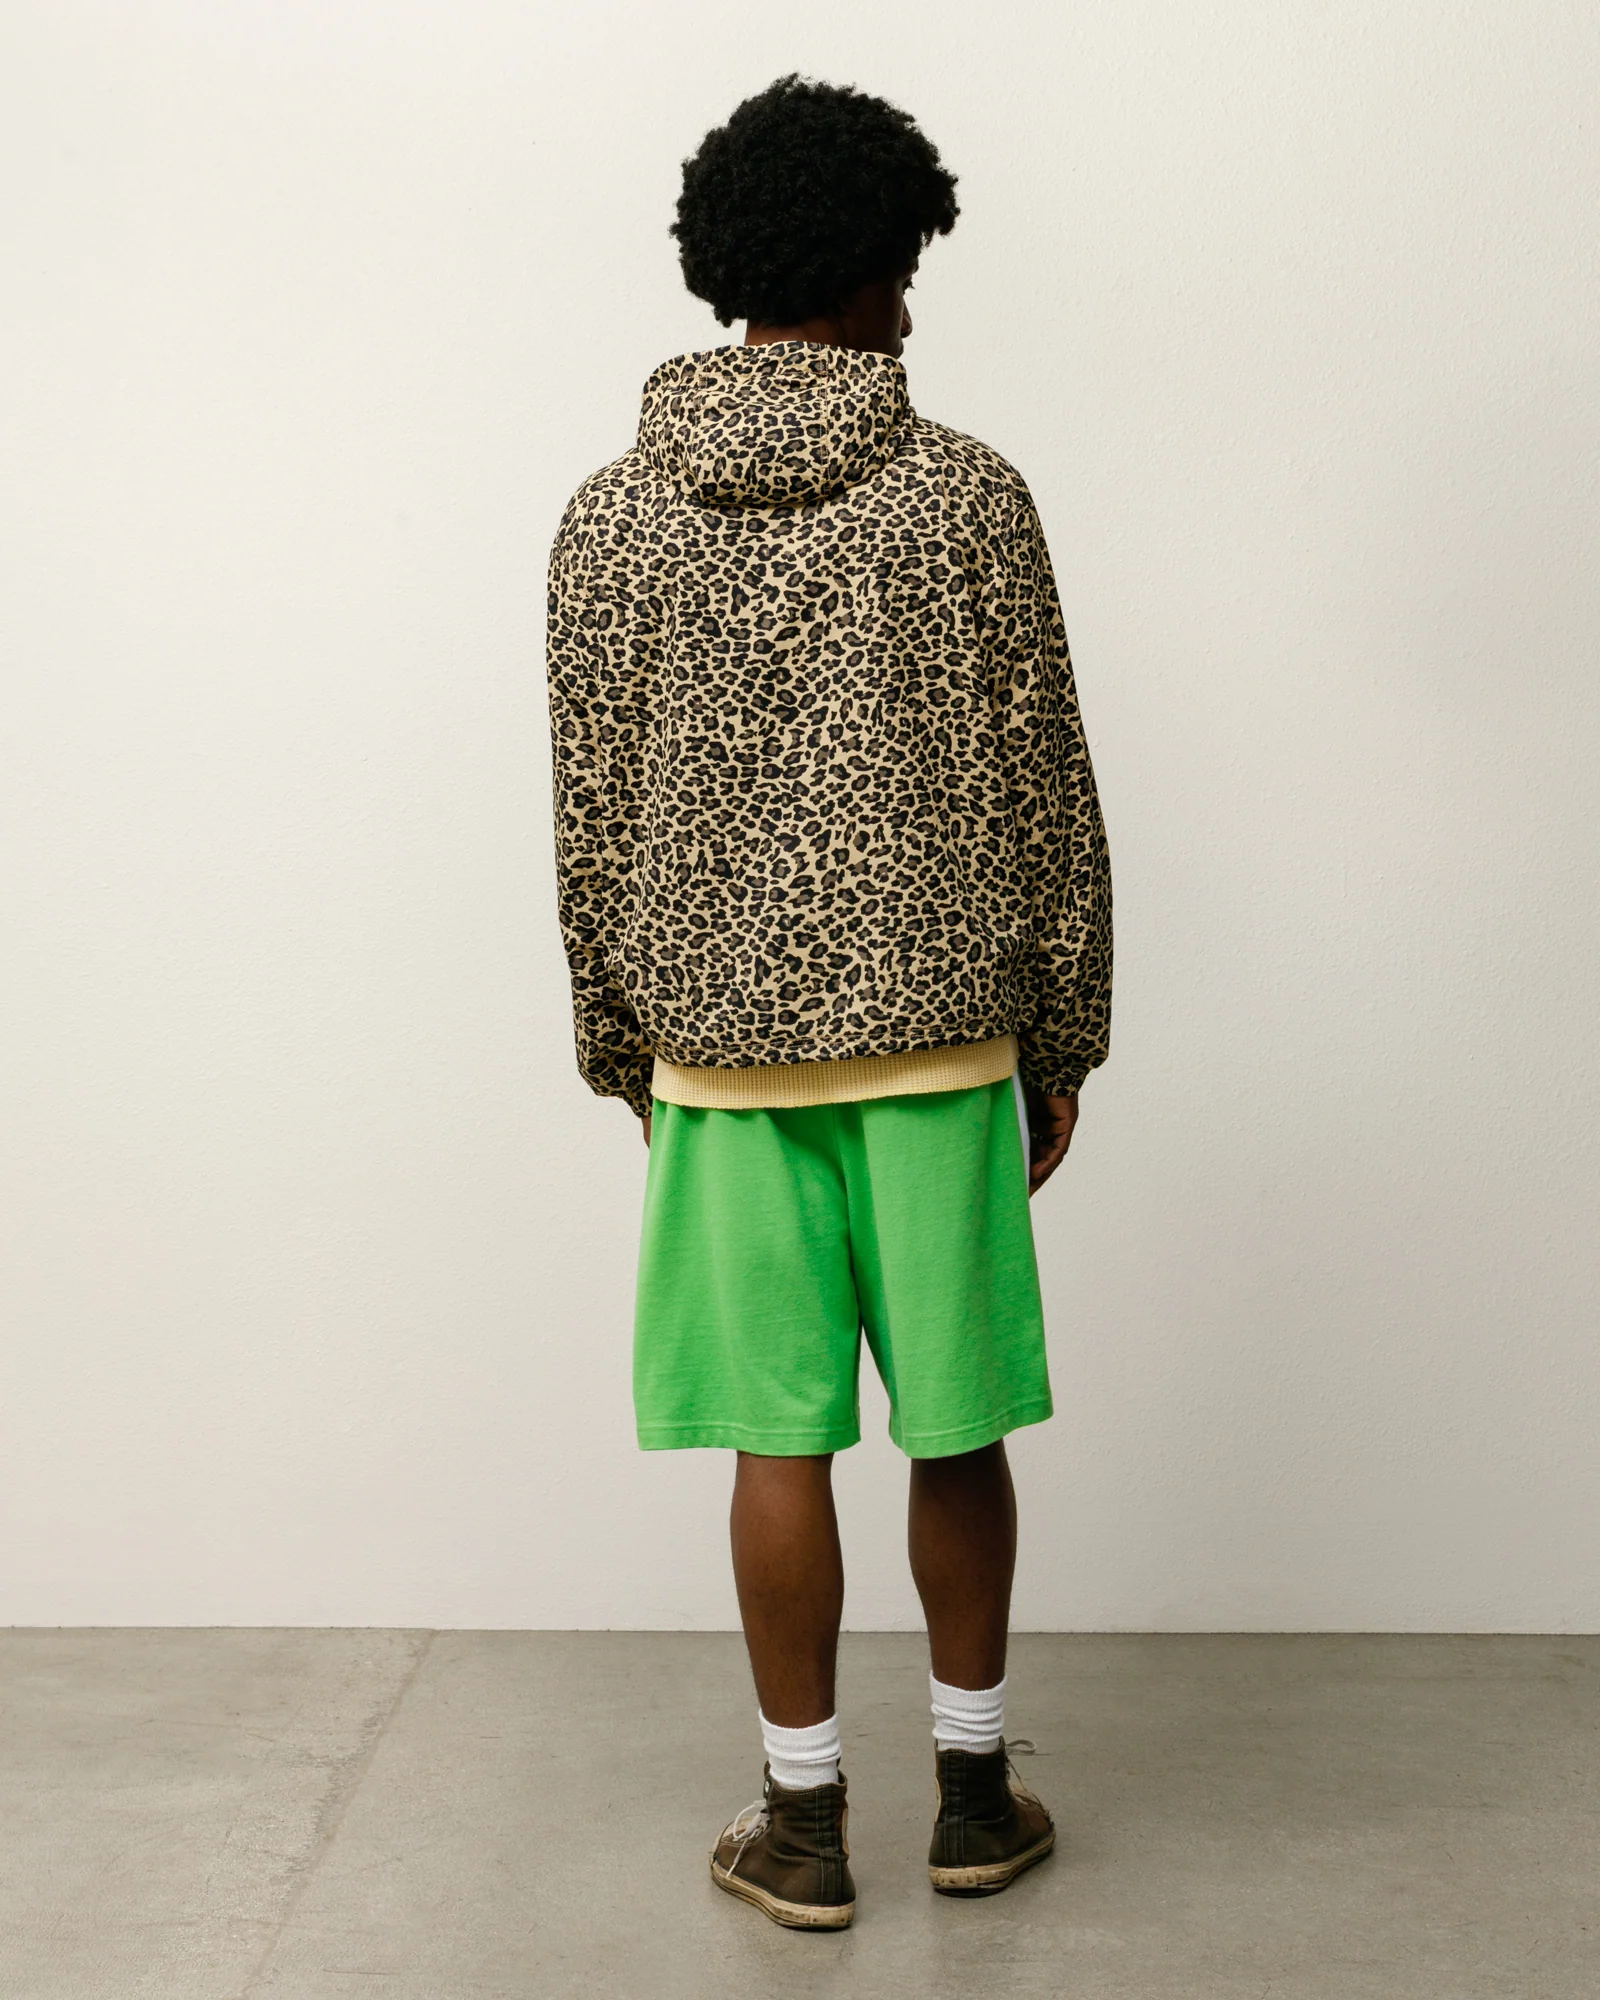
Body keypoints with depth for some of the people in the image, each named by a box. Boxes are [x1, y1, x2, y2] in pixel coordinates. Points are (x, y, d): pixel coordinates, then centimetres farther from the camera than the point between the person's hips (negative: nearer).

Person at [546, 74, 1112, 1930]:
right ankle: (974, 1789, 27)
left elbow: (594, 824, 1)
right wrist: (1061, 1039, 7)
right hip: (937, 1037, 0)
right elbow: (1048, 800, -3)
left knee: (778, 1441, 8)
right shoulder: (968, 493, -5)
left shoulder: (611, 518, -1)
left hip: (726, 1047, 1)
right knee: (956, 1427, 12)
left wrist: (621, 1050, 12)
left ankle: (803, 1821, 20)